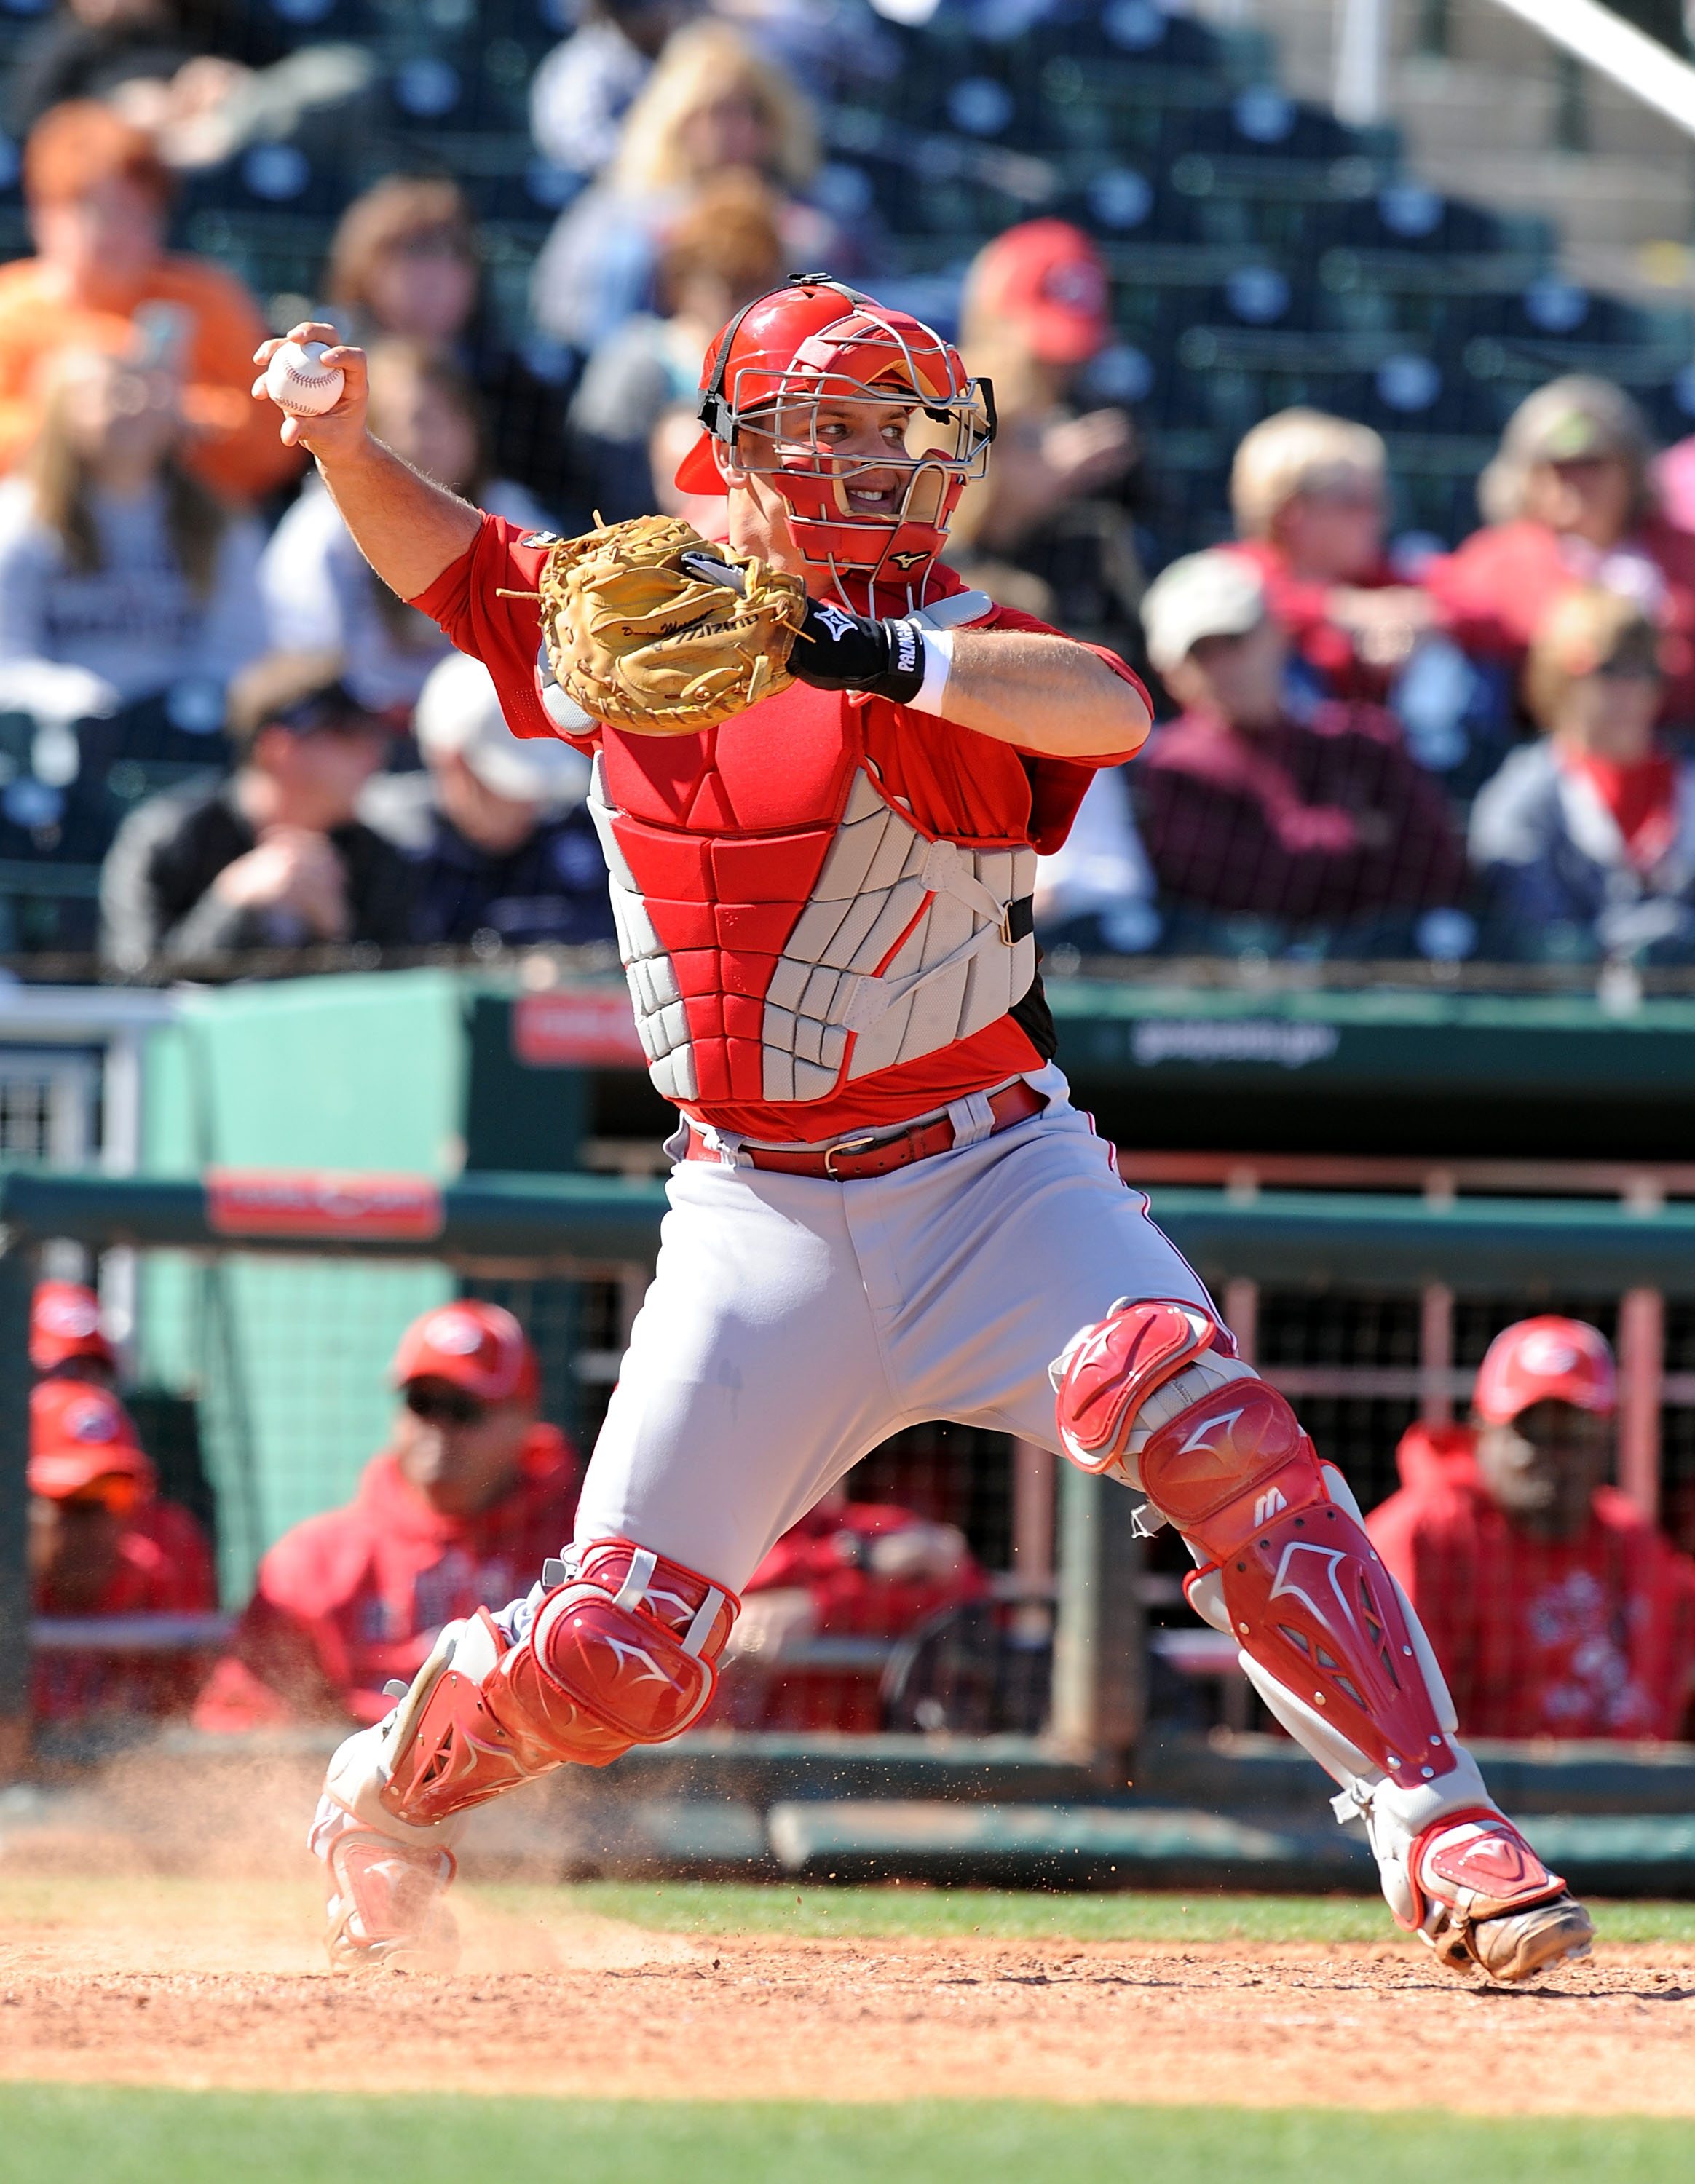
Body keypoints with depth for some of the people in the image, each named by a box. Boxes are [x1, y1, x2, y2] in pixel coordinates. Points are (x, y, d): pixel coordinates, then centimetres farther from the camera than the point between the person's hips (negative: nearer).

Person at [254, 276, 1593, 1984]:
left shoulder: (945, 648, -7)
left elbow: (1111, 707, -30)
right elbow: (454, 562, 24)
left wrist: (881, 654, -43)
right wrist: (345, 440, 6)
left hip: (989, 1178, -2)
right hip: (756, 1212, 2)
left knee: (1192, 1411, -30)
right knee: (615, 1652, -3)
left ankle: (1435, 1831, -28)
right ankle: (392, 1787, 31)